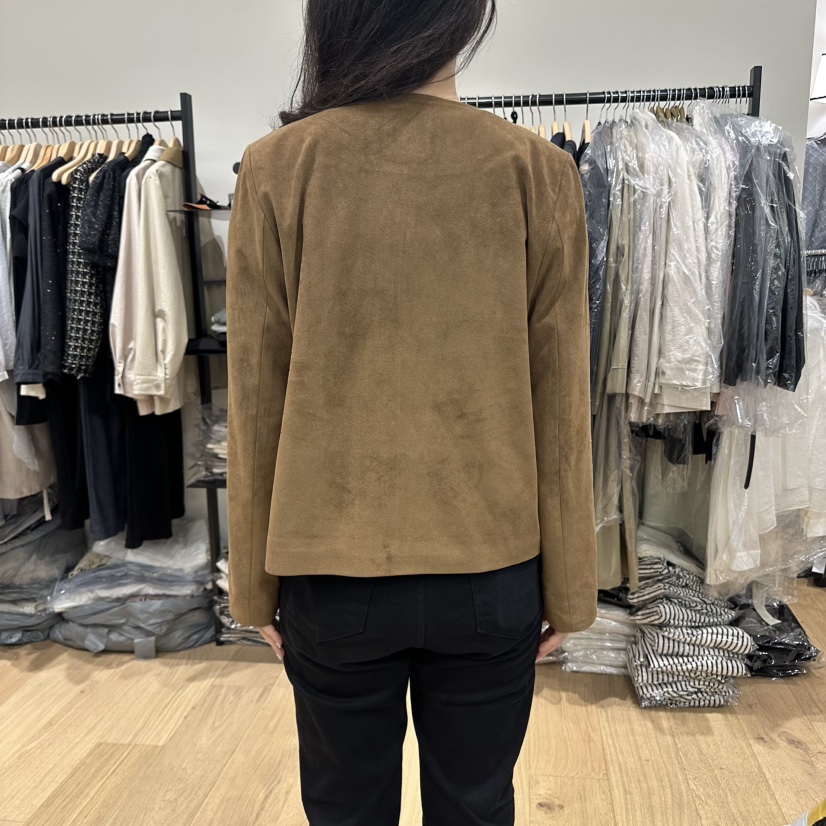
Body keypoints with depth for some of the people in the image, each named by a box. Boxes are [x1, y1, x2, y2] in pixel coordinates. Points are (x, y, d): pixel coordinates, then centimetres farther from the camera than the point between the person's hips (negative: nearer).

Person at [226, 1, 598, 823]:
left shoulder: (277, 168, -8)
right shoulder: (537, 171, -7)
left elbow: (255, 400, -5)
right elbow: (558, 407, -5)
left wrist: (255, 581, 7)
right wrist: (568, 587, 7)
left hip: (331, 570, 0)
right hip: (490, 569, 1)